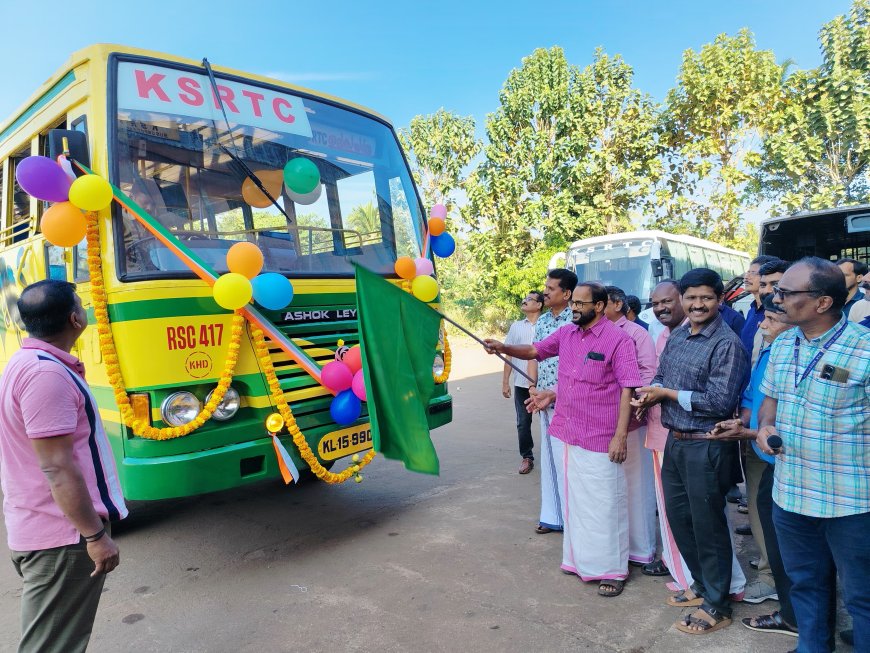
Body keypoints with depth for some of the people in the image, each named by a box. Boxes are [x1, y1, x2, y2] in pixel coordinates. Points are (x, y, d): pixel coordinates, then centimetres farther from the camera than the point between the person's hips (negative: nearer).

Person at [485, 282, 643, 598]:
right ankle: (582, 559, 34)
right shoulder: (566, 334, 7)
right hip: (570, 433, 7)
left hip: (601, 438, -6)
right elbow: (535, 350, 19)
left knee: (604, 504, 3)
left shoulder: (618, 338, -11)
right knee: (575, 499, 17)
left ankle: (613, 569, 20)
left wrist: (620, 435, -16)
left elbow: (628, 389, -13)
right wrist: (504, 348, 2)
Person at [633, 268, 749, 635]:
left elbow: (720, 402, -21)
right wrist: (649, 395, -8)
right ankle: (702, 585, 40)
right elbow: (661, 378, 14)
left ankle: (717, 605, 26)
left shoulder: (727, 344, -15)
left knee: (707, 525, 6)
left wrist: (667, 394, -15)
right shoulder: (676, 338, 8)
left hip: (706, 448, -8)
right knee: (678, 517, 19)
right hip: (674, 442, 8)